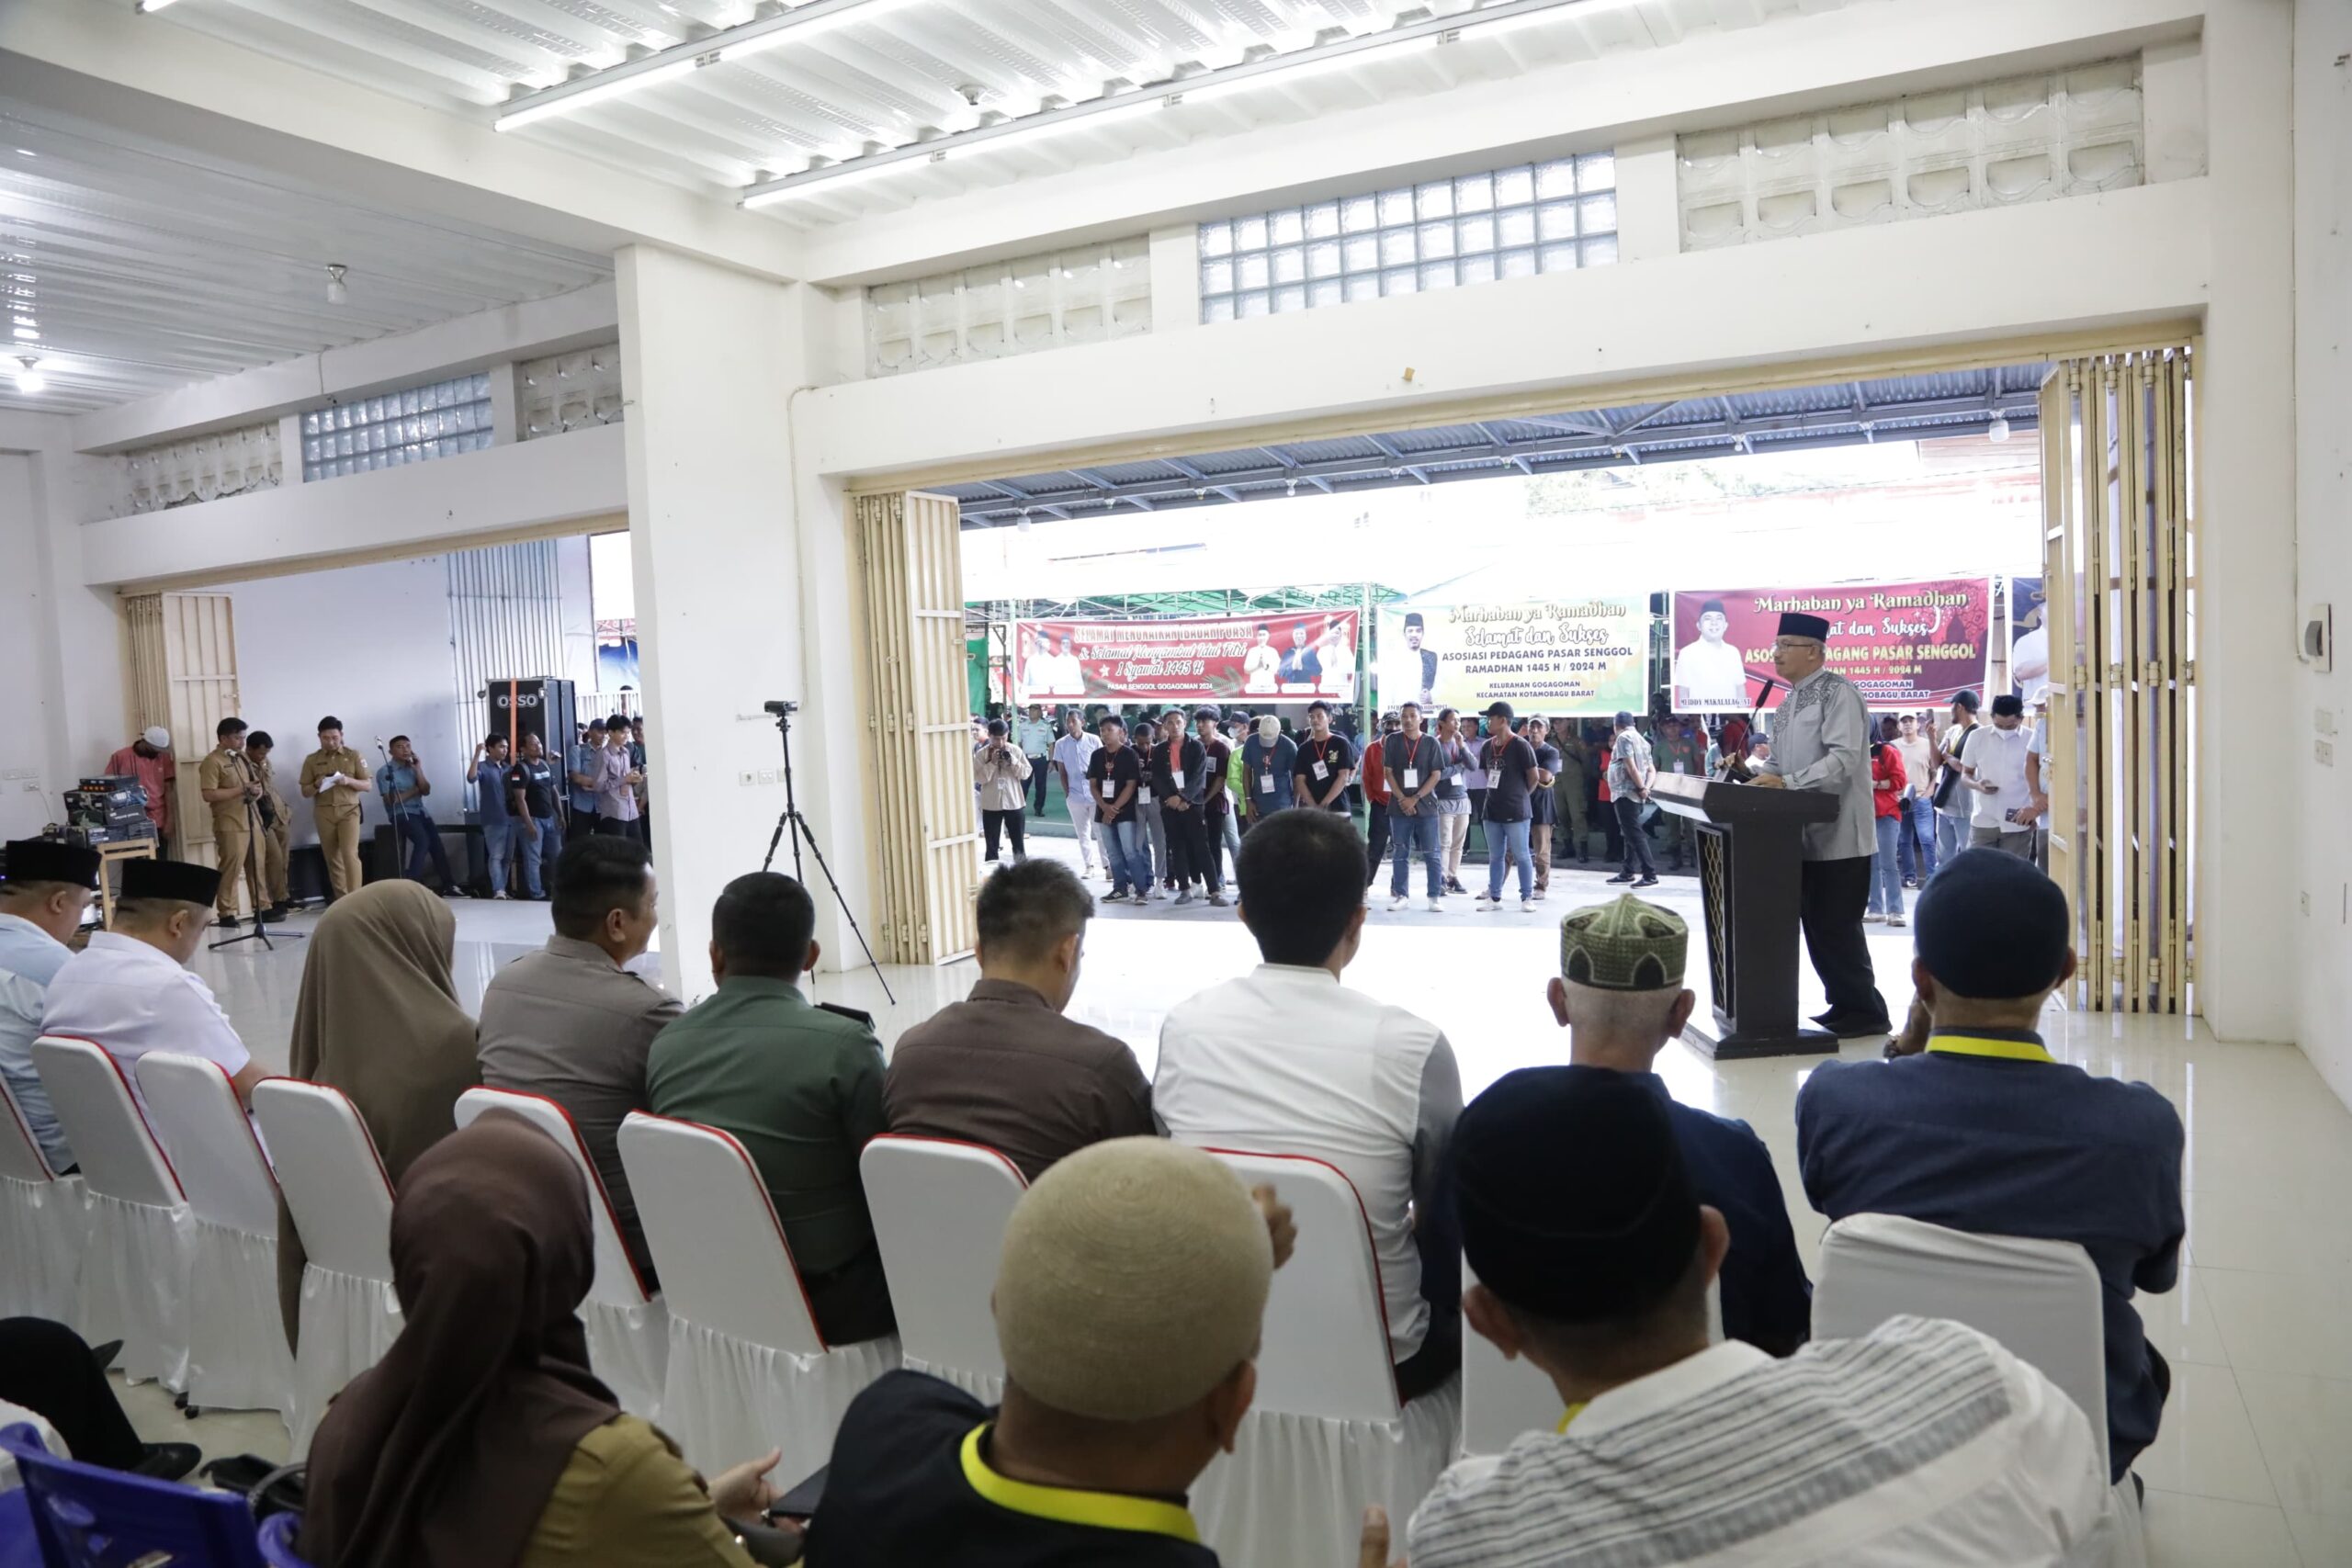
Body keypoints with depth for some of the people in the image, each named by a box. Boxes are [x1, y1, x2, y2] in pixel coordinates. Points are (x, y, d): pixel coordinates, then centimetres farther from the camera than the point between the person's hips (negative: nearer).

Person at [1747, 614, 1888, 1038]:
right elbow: (1779, 763, 21)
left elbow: (1843, 758, -22)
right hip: (1804, 834, 9)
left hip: (1838, 834, -9)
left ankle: (1866, 1012, 8)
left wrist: (1787, 782, -26)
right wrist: (1752, 772, 2)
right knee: (1816, 927, 12)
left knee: (1836, 928, -4)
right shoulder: (1789, 703, 16)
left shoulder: (1838, 692, -11)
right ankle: (1843, 1005, 22)